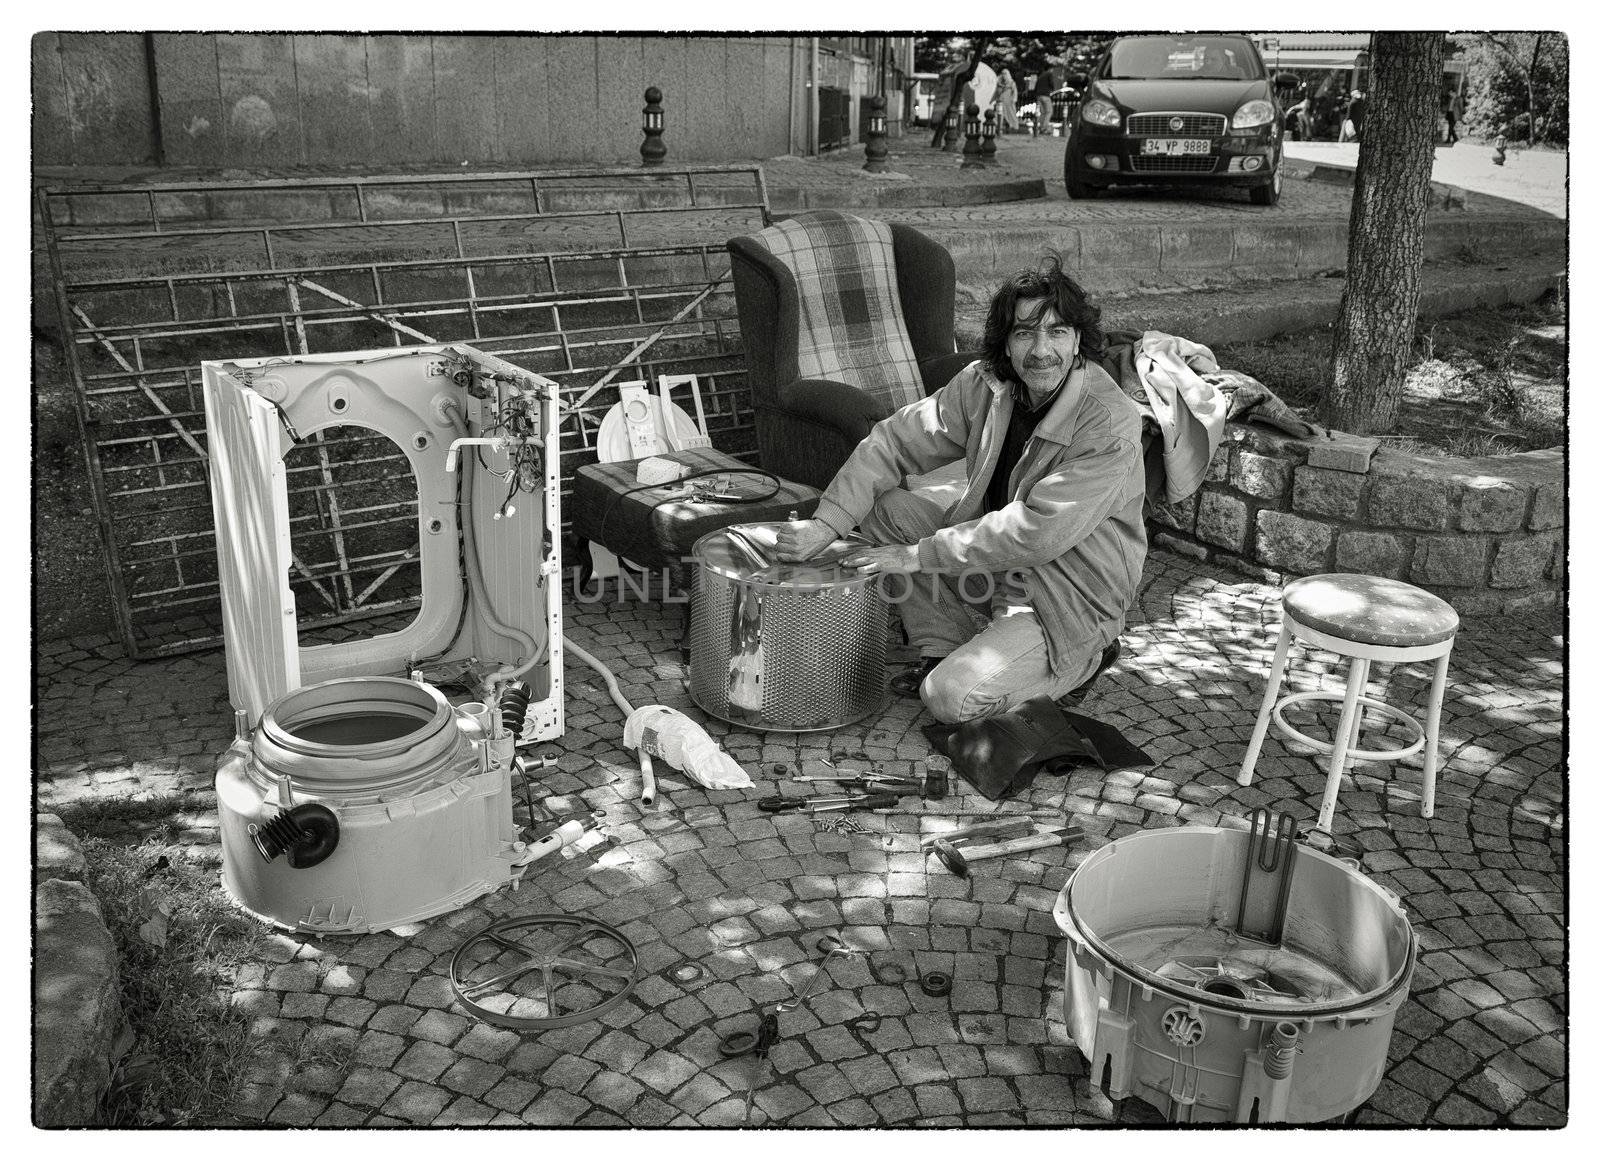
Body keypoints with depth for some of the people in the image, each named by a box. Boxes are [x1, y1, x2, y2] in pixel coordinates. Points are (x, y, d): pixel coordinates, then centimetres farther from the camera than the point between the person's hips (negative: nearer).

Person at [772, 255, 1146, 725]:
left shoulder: (1110, 424, -26)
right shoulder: (984, 384, -7)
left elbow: (1033, 533, -29)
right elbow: (894, 440, -5)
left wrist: (917, 555, -24)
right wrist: (825, 525, -17)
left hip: (1070, 602, -6)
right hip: (995, 562, 7)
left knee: (951, 697, -24)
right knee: (884, 506, -7)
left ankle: (1082, 660, 2)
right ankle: (946, 649, 4)